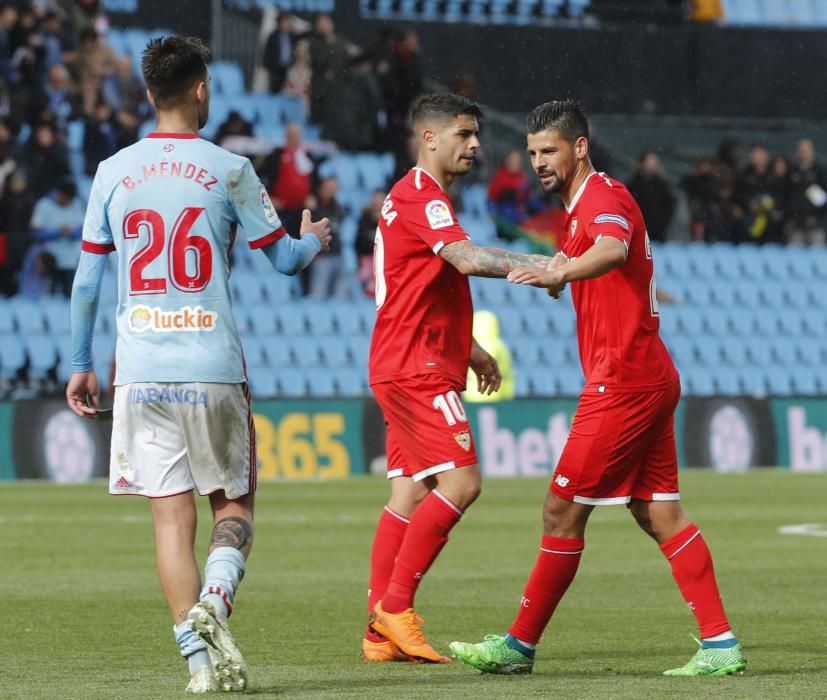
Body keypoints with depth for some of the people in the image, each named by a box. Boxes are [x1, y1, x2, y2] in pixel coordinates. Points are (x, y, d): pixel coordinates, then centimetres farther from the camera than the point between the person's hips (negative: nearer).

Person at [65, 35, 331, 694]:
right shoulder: (228, 170, -1)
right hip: (213, 368, -2)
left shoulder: (113, 173, 6)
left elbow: (87, 280, 8)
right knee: (233, 504, 10)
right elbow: (283, 257, 8)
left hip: (141, 369, 2)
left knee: (172, 516, 3)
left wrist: (81, 364, 17)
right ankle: (214, 601, -17)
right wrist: (313, 240, 31)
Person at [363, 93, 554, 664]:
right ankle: (395, 607, -12)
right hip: (416, 367, -11)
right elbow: (468, 259, -28)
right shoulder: (420, 195, -12)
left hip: (412, 367, 11)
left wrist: (471, 350, 29)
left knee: (412, 490, 7)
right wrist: (537, 265, -33)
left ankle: (382, 630, 6)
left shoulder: (415, 196, 22)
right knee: (460, 480, -15)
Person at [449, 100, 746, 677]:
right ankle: (721, 645, 1)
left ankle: (520, 646, 1)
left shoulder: (604, 197, -11)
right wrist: (557, 274, 11)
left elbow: (613, 250, -34)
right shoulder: (582, 207, 21)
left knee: (563, 510, -5)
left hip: (623, 381, -10)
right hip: (651, 379, 10)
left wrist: (559, 271, -52)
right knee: (660, 515, 6)